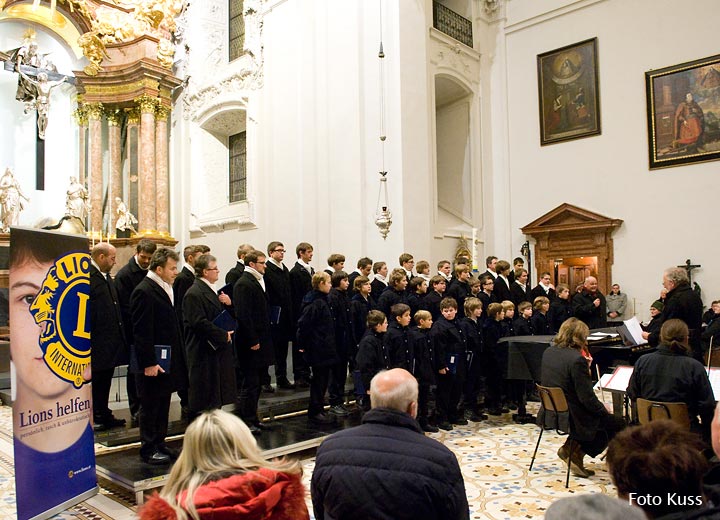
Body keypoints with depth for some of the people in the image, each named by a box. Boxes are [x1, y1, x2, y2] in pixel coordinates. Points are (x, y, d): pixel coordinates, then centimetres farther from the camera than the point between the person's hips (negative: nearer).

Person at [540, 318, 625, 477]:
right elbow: (587, 398, -20)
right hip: (571, 417, -8)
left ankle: (570, 448, 17)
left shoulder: (548, 352, 2)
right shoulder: (577, 359, -23)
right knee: (617, 423, 12)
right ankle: (576, 452, 7)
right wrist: (603, 409, 0)